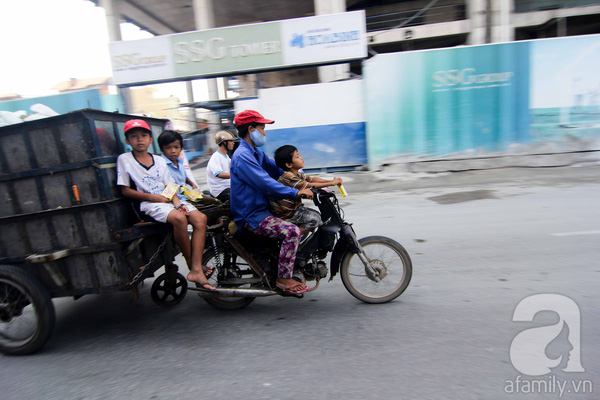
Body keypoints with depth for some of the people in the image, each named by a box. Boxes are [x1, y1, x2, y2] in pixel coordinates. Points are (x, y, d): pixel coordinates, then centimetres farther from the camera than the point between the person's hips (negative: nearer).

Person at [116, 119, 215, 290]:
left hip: (168, 199, 5)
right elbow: (125, 190, -1)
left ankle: (196, 270, -23)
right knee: (179, 219, -35)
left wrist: (177, 203, -9)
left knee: (200, 218, -20)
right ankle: (191, 263, -15)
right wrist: (152, 197, -12)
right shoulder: (124, 159, 3)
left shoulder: (160, 160, 15)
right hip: (150, 204, -5)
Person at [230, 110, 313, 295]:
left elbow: (277, 171, 17)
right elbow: (266, 184, -26)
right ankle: (283, 278, -11)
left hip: (262, 209, 10)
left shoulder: (257, 153, 15)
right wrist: (296, 192, -25)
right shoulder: (242, 156, -18)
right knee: (292, 231, -26)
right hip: (251, 216, -10)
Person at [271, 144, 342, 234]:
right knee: (315, 219, -15)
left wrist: (332, 180, -8)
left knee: (317, 215, 13)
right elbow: (309, 185, -27)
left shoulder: (297, 174, 7)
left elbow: (312, 179, 4)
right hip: (285, 214, -10)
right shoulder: (288, 177, -24)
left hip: (294, 208, 10)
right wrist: (331, 183, -25)